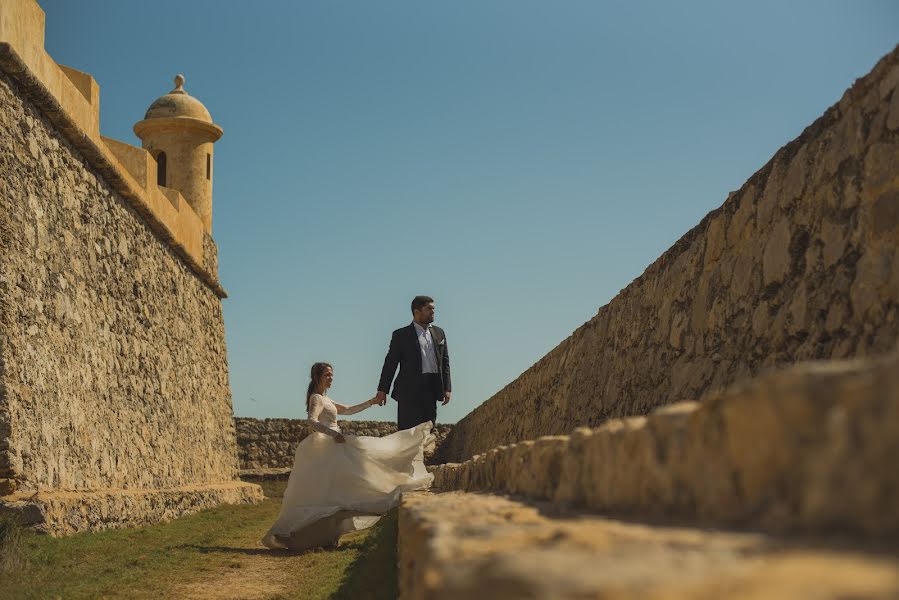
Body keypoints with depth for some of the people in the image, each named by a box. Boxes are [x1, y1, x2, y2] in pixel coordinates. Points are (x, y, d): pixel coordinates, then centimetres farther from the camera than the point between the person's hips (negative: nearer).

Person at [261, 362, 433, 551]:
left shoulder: (325, 399, 23)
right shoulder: (316, 398, -8)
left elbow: (348, 410, 26)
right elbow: (312, 422, -24)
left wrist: (370, 402, 19)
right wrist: (333, 433, -34)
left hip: (330, 447, 10)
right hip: (325, 446, -10)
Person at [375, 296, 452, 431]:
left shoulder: (439, 333, 16)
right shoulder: (401, 335, 2)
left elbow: (445, 362, 16)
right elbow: (390, 363, 0)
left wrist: (447, 388, 9)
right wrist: (382, 389, -5)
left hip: (432, 389, 5)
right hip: (410, 390, -4)